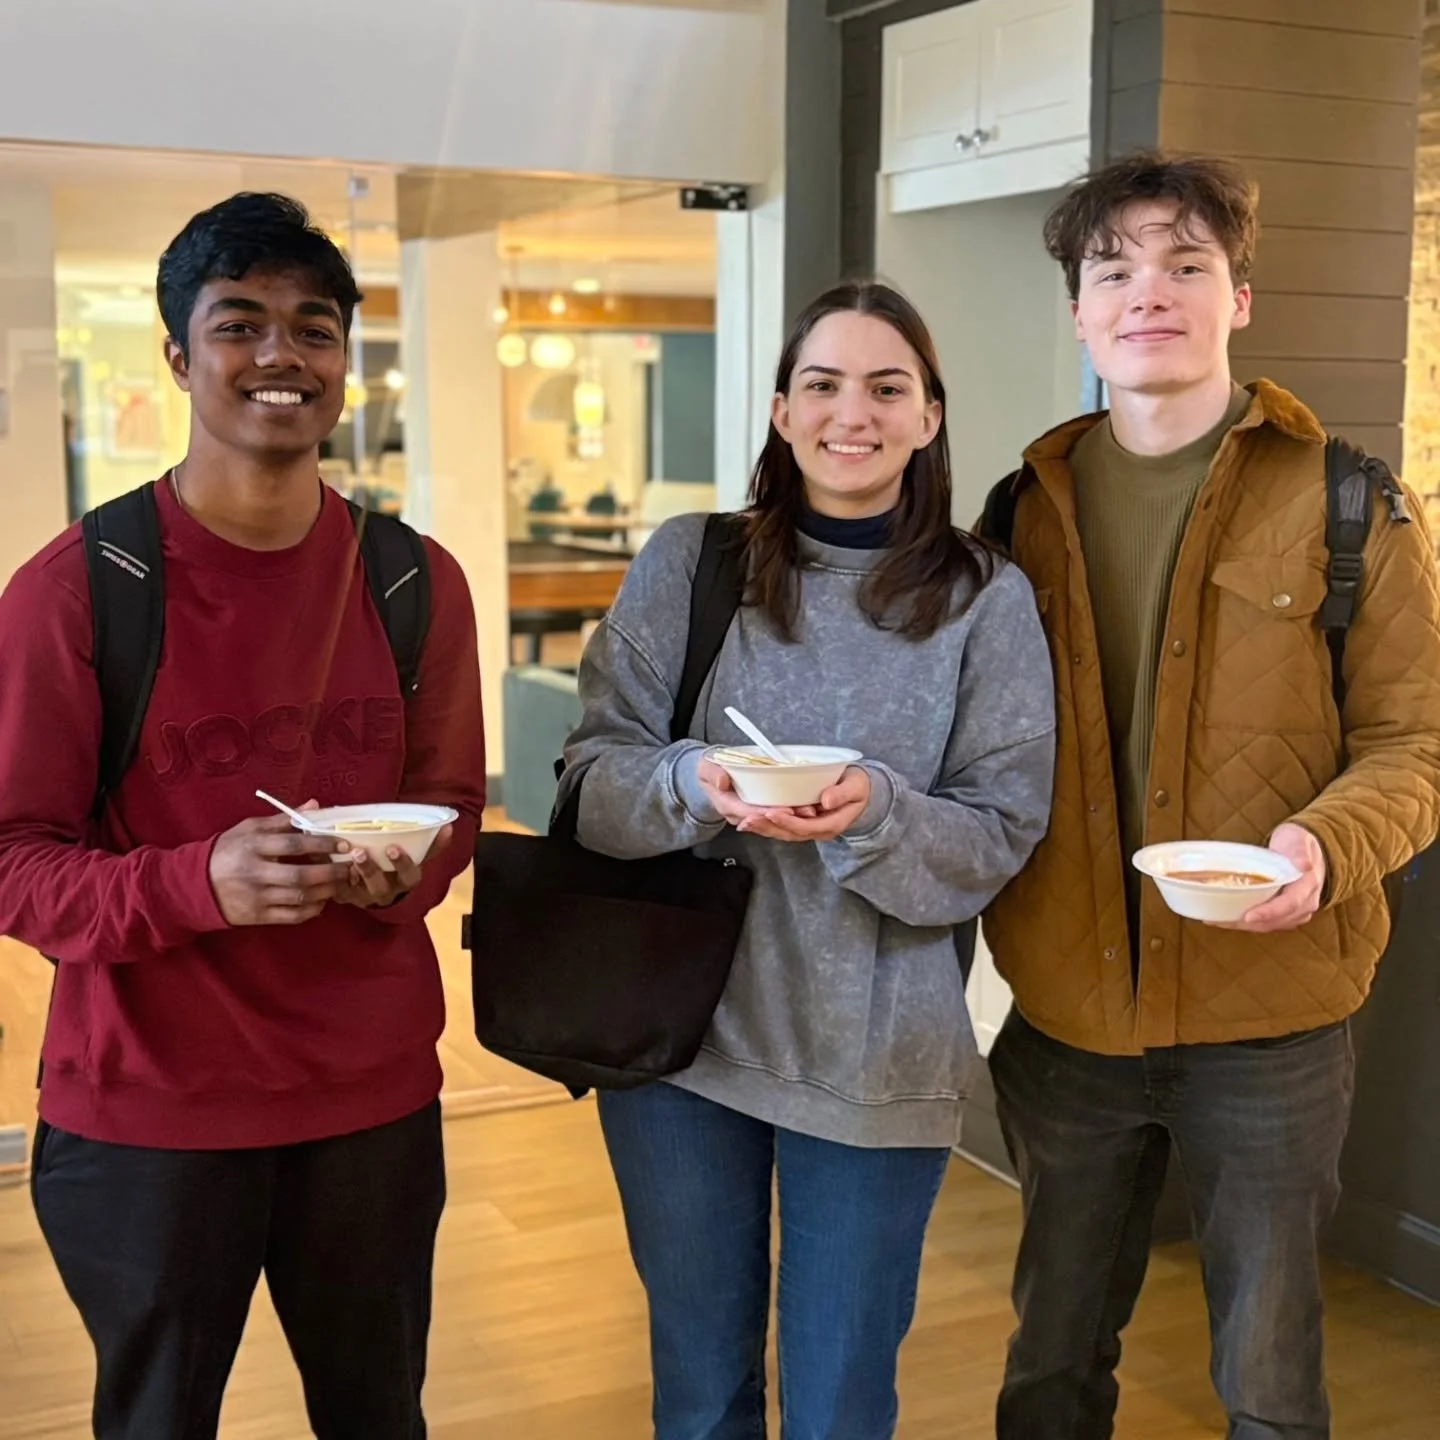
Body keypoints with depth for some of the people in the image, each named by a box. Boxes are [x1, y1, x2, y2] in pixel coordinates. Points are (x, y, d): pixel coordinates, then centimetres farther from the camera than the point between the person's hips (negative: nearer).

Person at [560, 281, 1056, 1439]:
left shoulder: (986, 600, -3)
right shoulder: (687, 563, -1)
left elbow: (1004, 832, -5)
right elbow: (593, 773, -3)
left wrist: (879, 815, -24)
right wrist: (693, 784, -24)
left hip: (877, 1058, -1)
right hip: (680, 1032, 1)